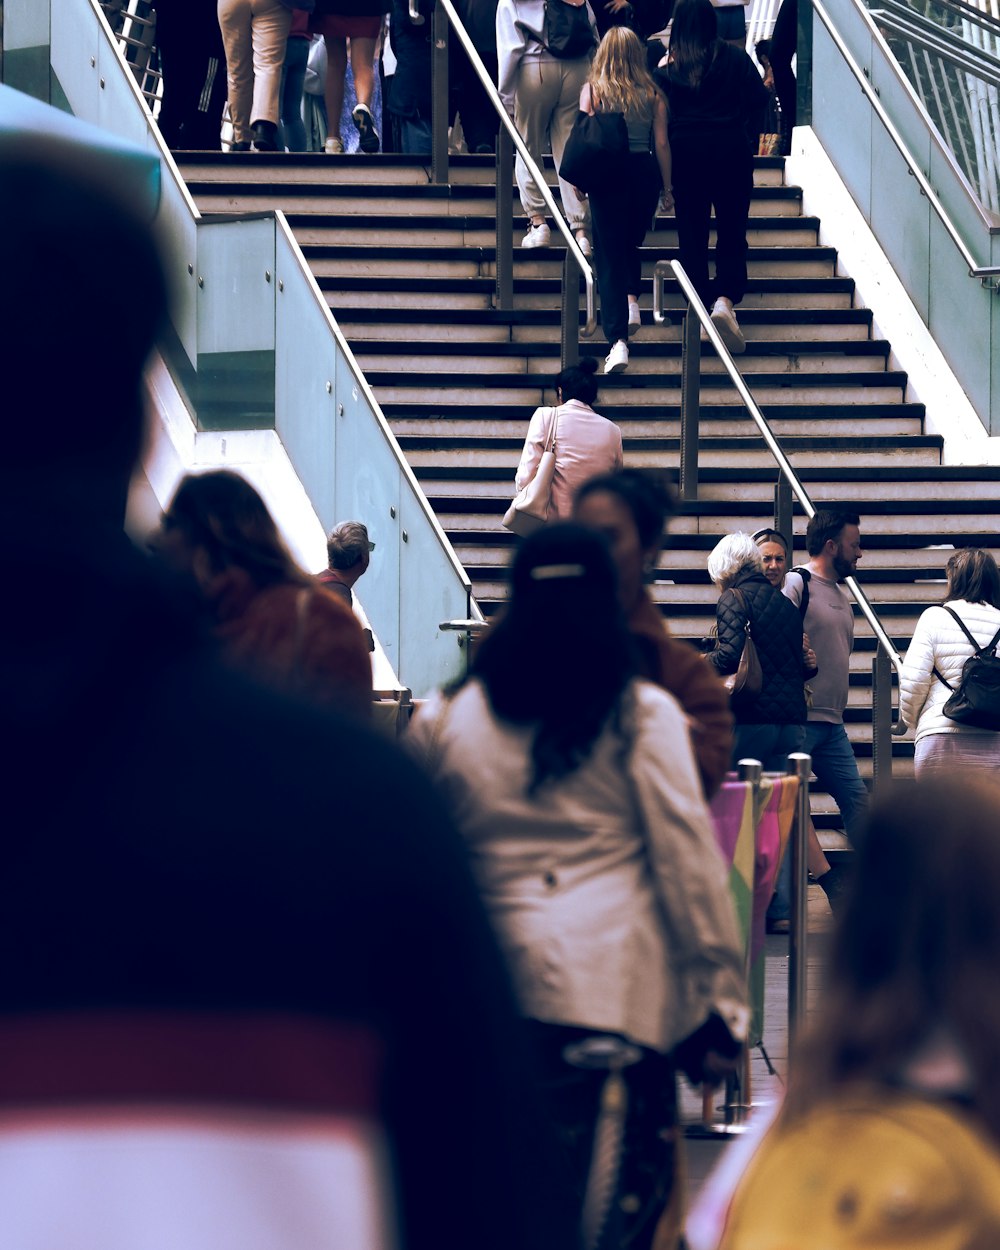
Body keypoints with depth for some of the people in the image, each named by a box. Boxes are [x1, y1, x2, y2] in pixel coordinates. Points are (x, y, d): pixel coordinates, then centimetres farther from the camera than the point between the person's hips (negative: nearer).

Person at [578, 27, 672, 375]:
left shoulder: (592, 91, -1)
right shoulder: (653, 94, 3)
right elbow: (661, 143, 4)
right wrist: (667, 189, 11)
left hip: (608, 174, -2)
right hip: (645, 173, 2)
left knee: (609, 257, 0)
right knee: (631, 245, 28)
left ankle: (618, 341, -10)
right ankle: (632, 300, 7)